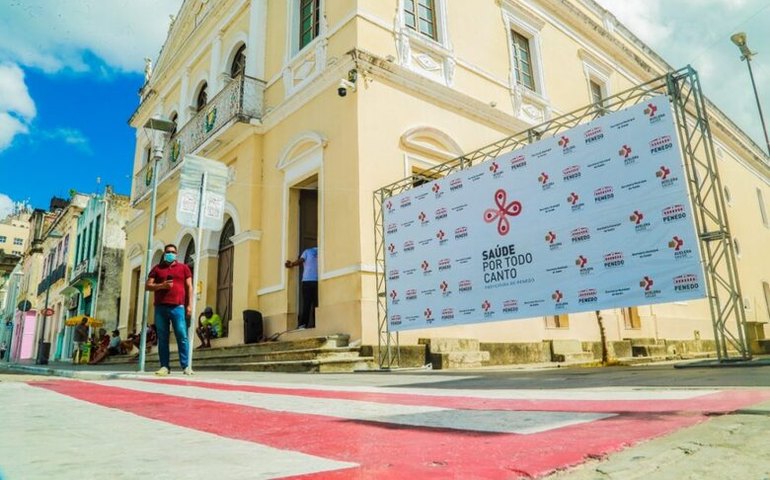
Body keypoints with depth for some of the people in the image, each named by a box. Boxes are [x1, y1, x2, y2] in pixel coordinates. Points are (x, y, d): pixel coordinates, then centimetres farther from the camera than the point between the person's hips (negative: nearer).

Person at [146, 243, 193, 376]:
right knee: (162, 338, 2)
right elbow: (147, 286, 11)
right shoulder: (157, 268, 16)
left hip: (178, 307, -2)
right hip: (160, 307, 2)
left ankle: (185, 366, -5)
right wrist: (161, 285, -8)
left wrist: (189, 305, 1)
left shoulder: (183, 268, 13)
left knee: (182, 336, -7)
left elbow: (189, 287, 10)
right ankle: (164, 366, 7)